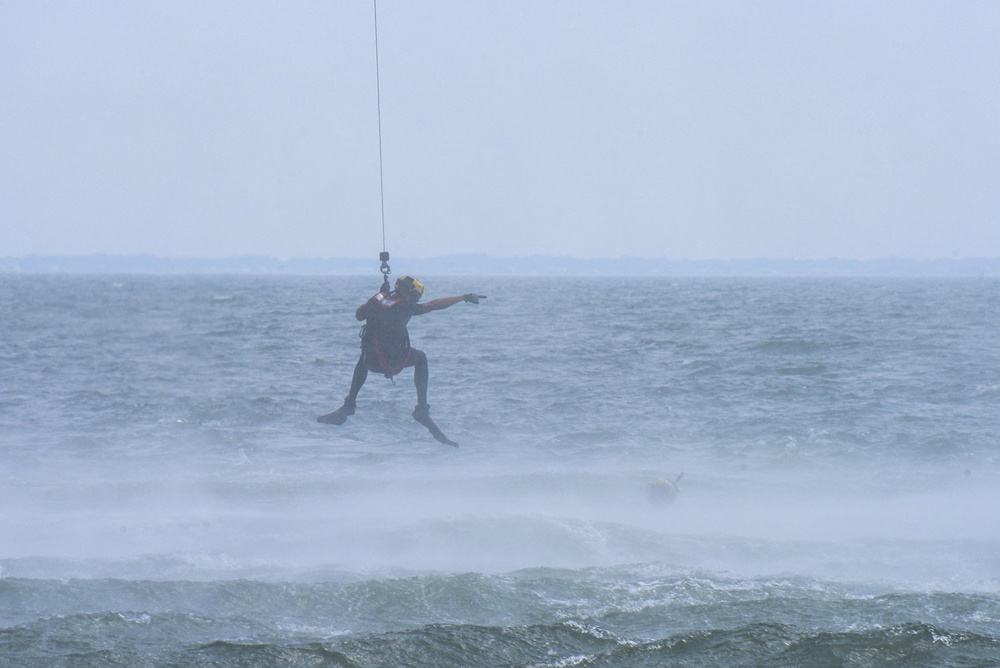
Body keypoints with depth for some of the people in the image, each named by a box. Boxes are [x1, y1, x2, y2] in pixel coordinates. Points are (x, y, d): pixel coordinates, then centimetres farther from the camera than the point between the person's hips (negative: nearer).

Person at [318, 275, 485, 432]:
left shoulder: (375, 300, 5)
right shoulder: (405, 307, -8)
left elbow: (359, 315, 22)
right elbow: (434, 304, -11)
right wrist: (463, 297, -6)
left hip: (371, 361, 4)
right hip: (393, 361, -4)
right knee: (420, 358, 25)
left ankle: (348, 405, 37)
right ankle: (422, 409, 16)